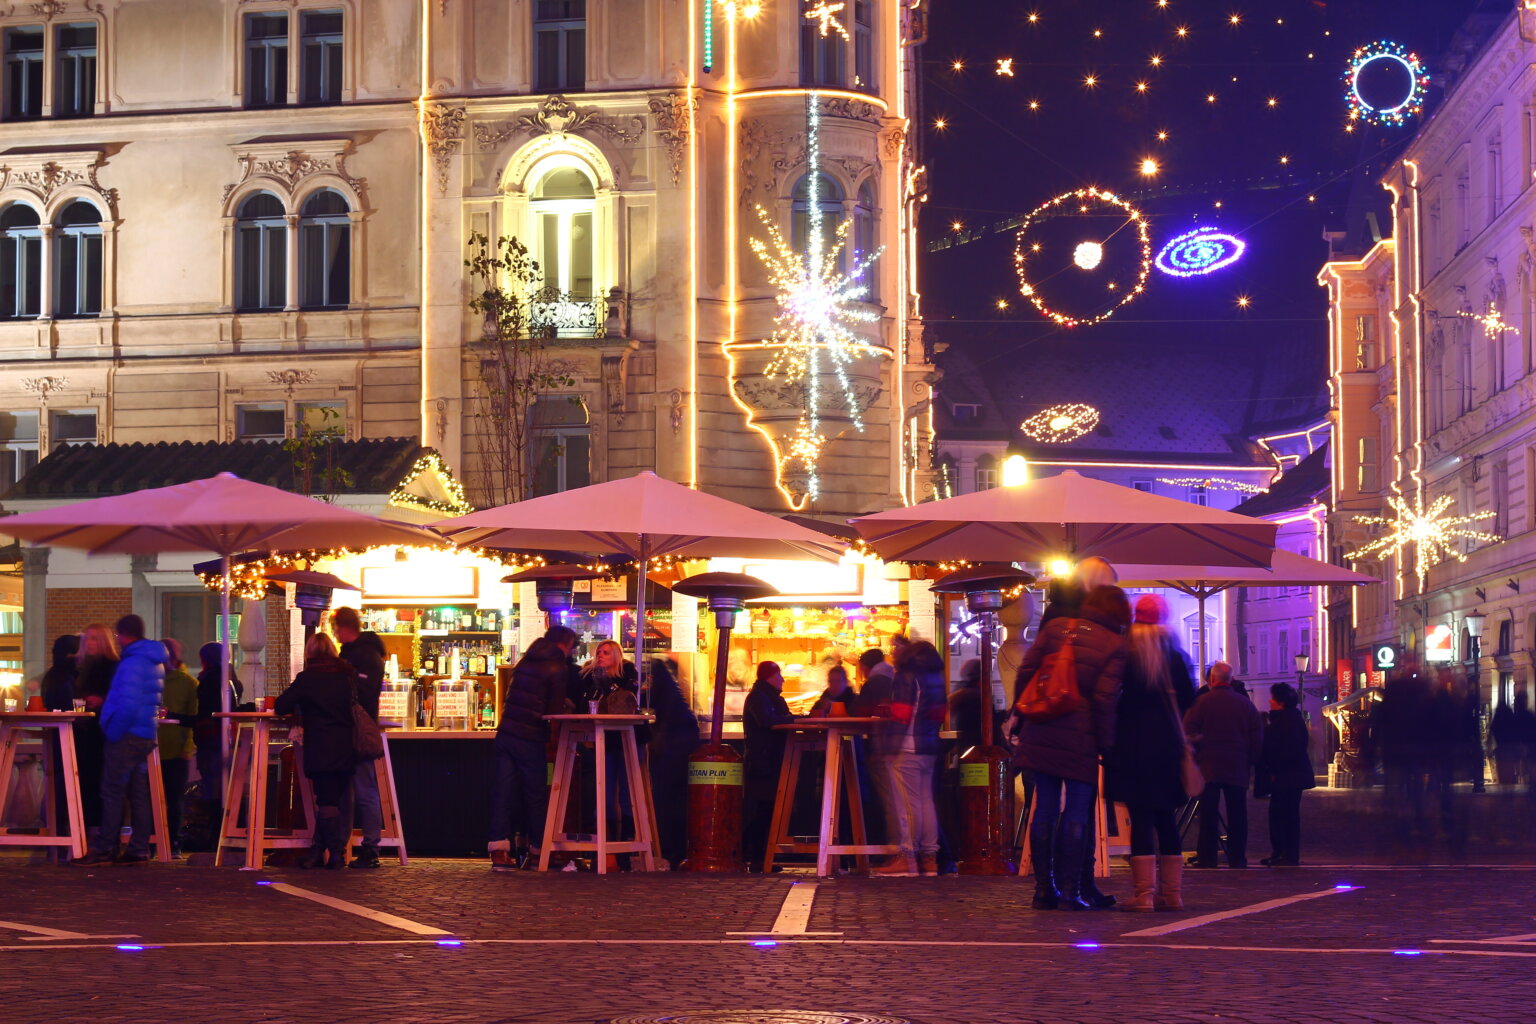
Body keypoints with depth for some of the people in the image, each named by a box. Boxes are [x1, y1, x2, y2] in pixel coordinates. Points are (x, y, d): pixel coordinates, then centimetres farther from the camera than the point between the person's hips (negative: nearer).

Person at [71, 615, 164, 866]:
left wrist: (114, 731, -14)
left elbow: (128, 704, -25)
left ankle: (103, 849, -4)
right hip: (146, 736, 9)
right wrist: (105, 702, 18)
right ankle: (139, 849, 9)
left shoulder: (132, 663, -15)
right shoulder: (156, 663, 15)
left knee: (113, 793, -5)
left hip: (127, 736, -9)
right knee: (138, 793, 9)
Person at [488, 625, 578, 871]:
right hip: (530, 739, -6)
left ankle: (499, 850, -4)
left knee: (503, 789, 3)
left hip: (506, 732, 6)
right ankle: (538, 849, 13)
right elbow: (555, 711, -9)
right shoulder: (557, 669, -7)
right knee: (536, 793, 5)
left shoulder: (525, 661, 14)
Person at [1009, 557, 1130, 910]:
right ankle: (1073, 889, 1)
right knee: (1078, 812, 3)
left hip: (1042, 731, 3)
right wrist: (1107, 746, -7)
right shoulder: (1115, 645, -5)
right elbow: (1105, 699, -12)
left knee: (1045, 809, 8)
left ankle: (1044, 888, 10)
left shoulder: (1056, 623, 4)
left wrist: (1019, 715, 12)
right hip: (1081, 736, -3)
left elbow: (1026, 671, 3)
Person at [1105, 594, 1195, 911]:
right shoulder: (1174, 654, 5)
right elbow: (1188, 698, 9)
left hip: (1133, 742, -3)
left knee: (1140, 817, -5)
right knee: (1166, 819, 11)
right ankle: (1172, 893, 11)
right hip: (1167, 741, 4)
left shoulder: (1125, 652, -5)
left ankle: (1145, 893, -10)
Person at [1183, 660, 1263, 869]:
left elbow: (1189, 732, -7)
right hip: (1238, 769, 2)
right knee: (1237, 814, 6)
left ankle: (1206, 857, -2)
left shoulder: (1201, 702, -5)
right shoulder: (1245, 703, 5)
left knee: (1208, 814, -1)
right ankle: (1237, 857, 7)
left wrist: (1193, 758, 3)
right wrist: (1252, 761, 12)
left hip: (1208, 766, -2)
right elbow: (1258, 736, 7)